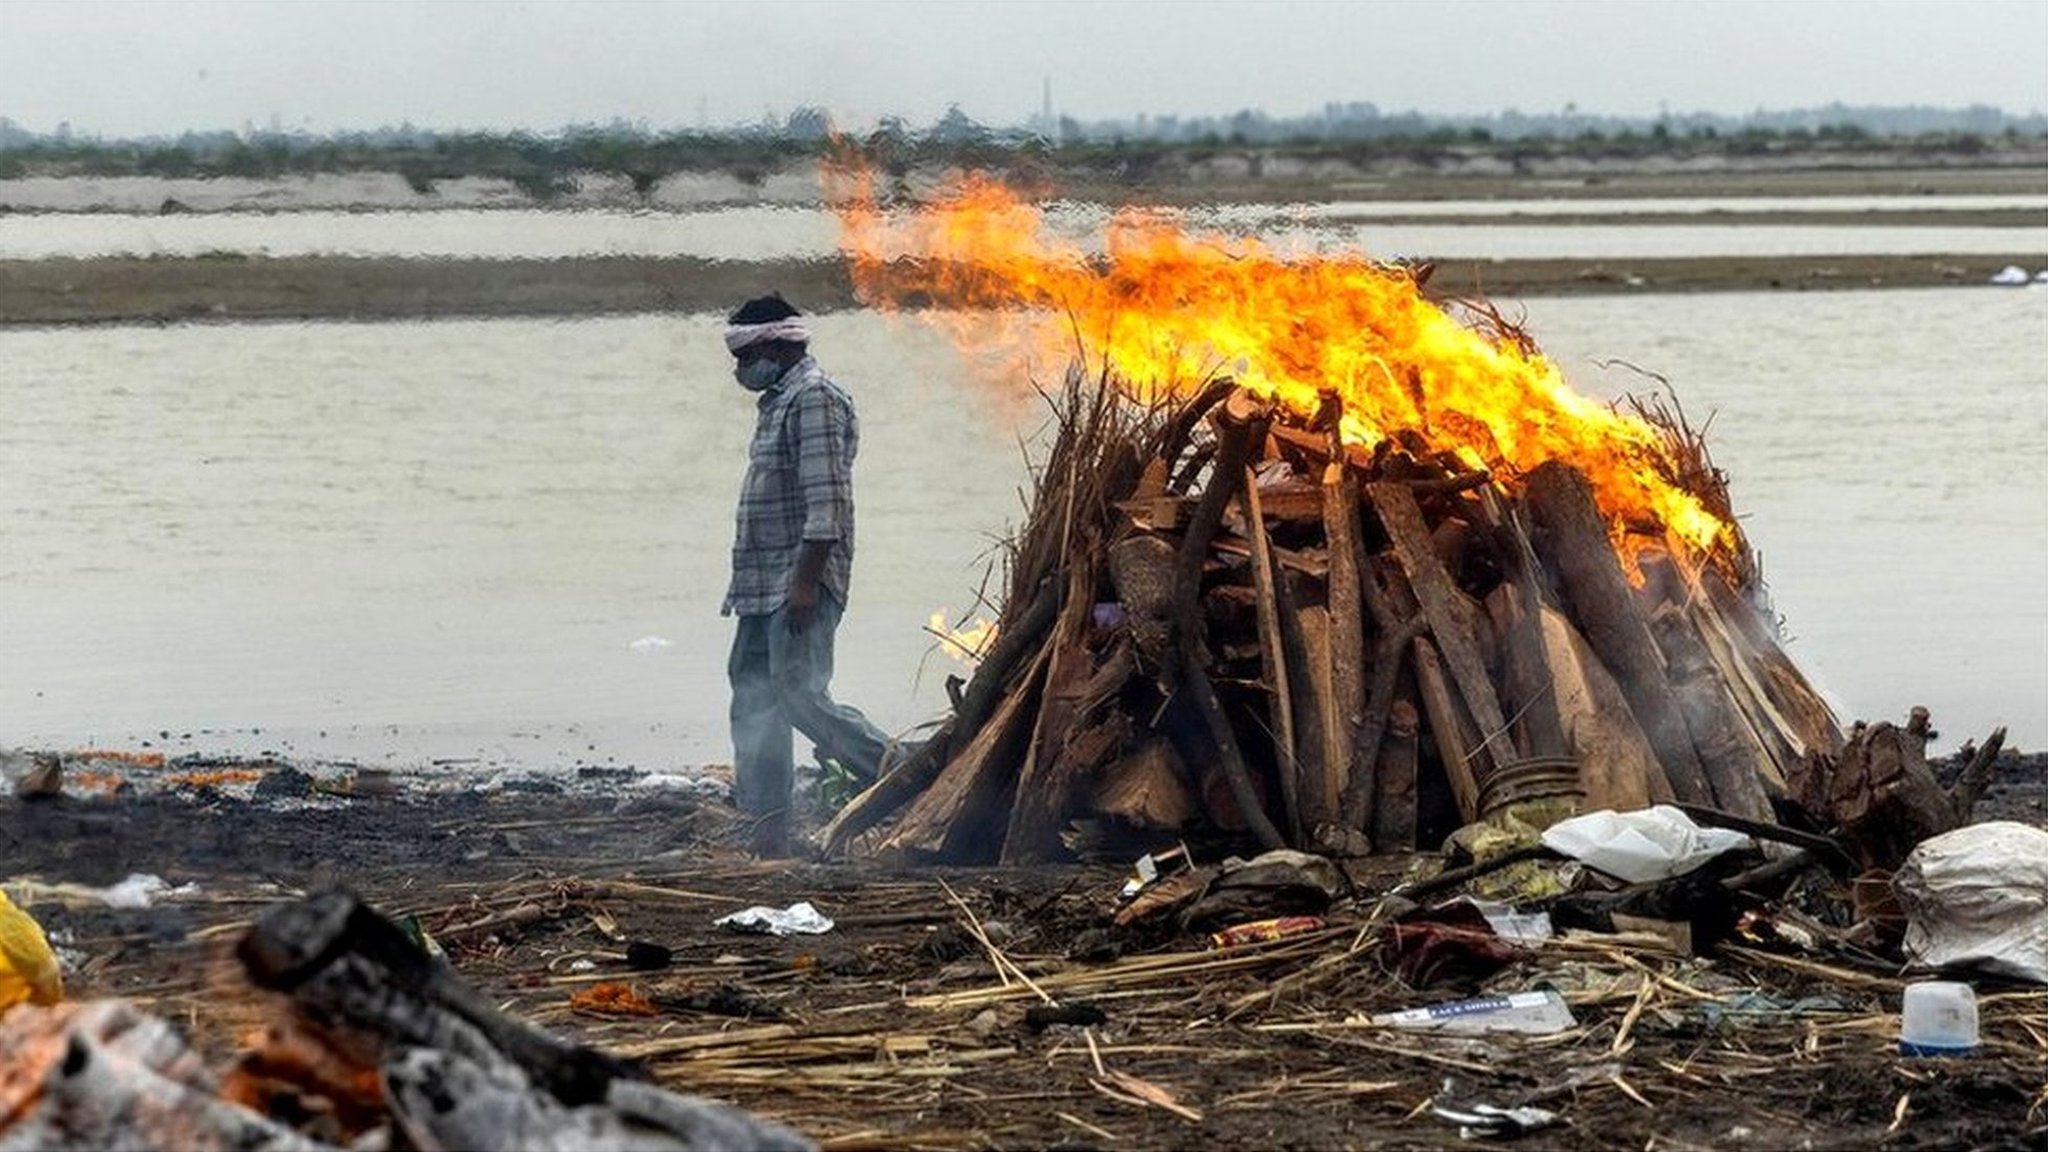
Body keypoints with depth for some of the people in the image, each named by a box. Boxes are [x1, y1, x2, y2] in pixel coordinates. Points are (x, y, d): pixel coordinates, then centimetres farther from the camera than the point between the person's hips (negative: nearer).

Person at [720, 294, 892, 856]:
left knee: (799, 694, -16)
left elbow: (826, 499, -19)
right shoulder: (779, 401, 20)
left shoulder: (814, 398, -11)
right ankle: (768, 836, 9)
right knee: (753, 698, 7)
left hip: (799, 584, -10)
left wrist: (807, 580, -23)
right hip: (765, 587, 10)